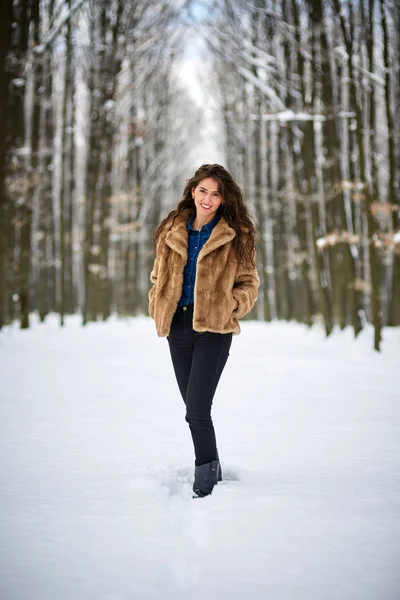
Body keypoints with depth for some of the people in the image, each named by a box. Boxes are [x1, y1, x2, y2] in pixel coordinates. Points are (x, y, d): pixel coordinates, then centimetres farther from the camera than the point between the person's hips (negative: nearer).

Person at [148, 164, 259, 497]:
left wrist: (228, 307, -13)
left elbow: (249, 284, 4)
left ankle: (205, 480, 3)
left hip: (214, 328, -4)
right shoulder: (171, 231, 10)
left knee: (196, 410, -12)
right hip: (178, 326, 5)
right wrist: (159, 308, 3)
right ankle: (212, 470, 29)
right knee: (194, 408, 12)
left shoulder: (236, 236, 0)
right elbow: (159, 277, 19)